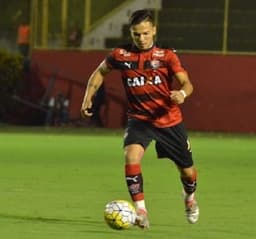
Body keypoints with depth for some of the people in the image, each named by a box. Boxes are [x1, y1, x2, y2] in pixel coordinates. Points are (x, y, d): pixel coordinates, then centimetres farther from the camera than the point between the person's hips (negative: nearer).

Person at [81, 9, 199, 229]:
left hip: (170, 120, 0)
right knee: (132, 156, -30)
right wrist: (88, 97, 0)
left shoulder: (166, 56, -9)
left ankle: (189, 198, 47)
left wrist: (182, 93, -39)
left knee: (188, 172, 10)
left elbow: (186, 83, -16)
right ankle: (140, 210, -22)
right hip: (139, 118, 0)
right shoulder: (121, 55, -5)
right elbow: (100, 72, 13)